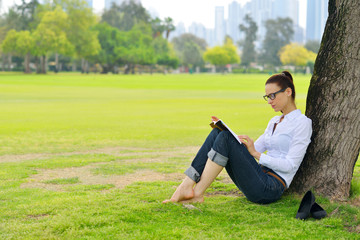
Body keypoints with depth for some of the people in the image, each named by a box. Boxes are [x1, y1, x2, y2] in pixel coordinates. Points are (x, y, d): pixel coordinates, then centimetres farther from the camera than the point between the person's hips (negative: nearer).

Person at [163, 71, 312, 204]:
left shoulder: (302, 122, -3)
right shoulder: (275, 121, 23)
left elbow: (290, 165, -11)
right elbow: (251, 150, 20)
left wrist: (256, 154, -16)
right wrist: (224, 129, 8)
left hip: (271, 187, -8)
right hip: (260, 178, 8)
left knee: (225, 137, -22)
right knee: (218, 132, -8)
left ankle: (197, 194, -21)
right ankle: (186, 186, -18)